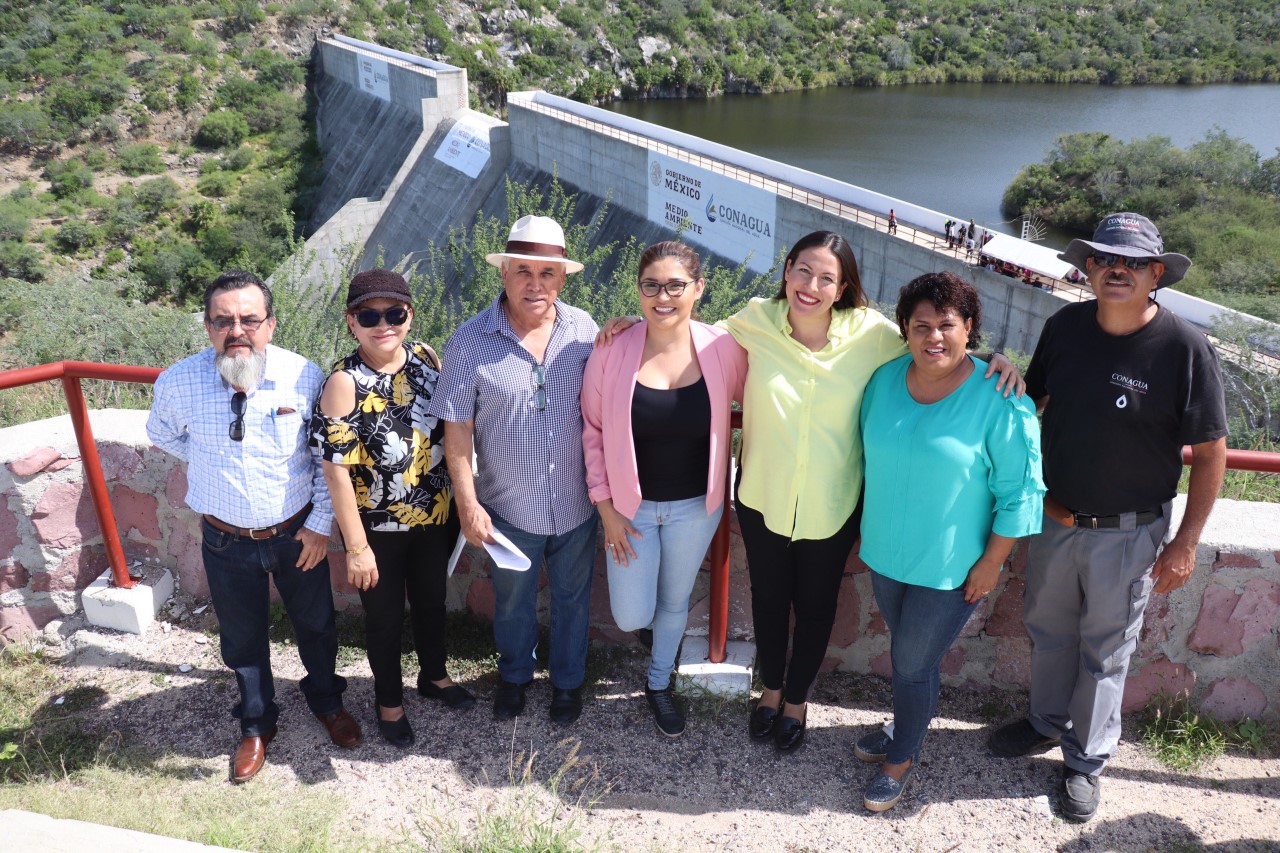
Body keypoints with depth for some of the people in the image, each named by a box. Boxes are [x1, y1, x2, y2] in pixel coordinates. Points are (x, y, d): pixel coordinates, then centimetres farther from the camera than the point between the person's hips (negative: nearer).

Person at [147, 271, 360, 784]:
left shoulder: (304, 377, -19)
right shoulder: (177, 384, -16)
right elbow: (162, 434, 9)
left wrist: (322, 522, -8)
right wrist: (213, 463, 0)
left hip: (298, 534, 0)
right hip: (226, 541, 1)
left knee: (316, 625, 20)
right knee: (242, 639, 20)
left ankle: (326, 702, 50)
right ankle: (256, 725, 46)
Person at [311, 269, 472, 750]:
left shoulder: (428, 359, -9)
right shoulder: (345, 383, -22)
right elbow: (336, 471, -20)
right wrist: (357, 548, -17)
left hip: (437, 517, 4)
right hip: (379, 529, -4)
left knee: (432, 601, 25)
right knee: (385, 616, 17)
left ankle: (434, 676, 52)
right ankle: (389, 700, 43)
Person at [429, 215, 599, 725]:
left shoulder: (584, 330, -9)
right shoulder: (471, 341, -15)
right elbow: (457, 429, -11)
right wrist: (468, 503, -12)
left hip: (576, 505, 1)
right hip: (508, 508, -1)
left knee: (572, 598, 22)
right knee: (512, 601, 23)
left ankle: (568, 680, 48)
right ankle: (514, 675, 51)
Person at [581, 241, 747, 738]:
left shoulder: (722, 349, -17)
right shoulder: (611, 352, -18)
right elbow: (592, 429, -8)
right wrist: (606, 507, -8)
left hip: (695, 507, 1)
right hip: (630, 506, -1)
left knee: (675, 602, 21)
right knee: (631, 617, 7)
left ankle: (659, 684, 49)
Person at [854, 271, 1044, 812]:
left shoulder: (999, 400, -19)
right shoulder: (885, 380, -4)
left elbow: (1020, 490, -13)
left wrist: (992, 562, -12)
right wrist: (867, 526, 14)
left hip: (950, 568, -4)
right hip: (885, 553, 5)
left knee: (913, 663, 8)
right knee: (902, 650, 22)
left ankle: (902, 756, 33)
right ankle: (906, 730, 47)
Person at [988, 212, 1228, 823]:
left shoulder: (1184, 347, -18)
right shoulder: (1065, 326, -6)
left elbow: (1210, 452, -12)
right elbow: (1031, 401, 10)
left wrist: (1185, 544, -11)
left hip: (1127, 533, -4)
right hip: (1054, 516, 4)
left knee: (1105, 650, 13)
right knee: (1048, 629, 21)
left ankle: (1086, 760, 34)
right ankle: (1047, 723, 46)